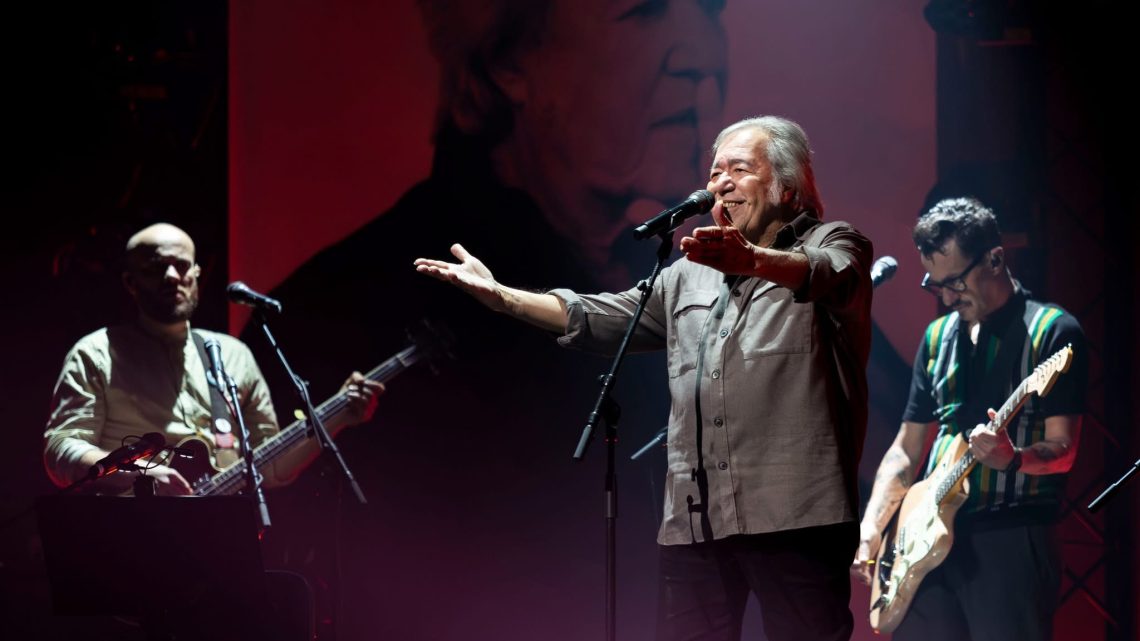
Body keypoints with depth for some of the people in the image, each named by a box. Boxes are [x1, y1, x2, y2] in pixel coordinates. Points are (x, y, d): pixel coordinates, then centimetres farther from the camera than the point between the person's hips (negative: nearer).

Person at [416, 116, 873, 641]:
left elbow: (827, 276, -20)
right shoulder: (691, 275, 26)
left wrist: (752, 261, -42)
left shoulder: (832, 244, 4)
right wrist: (500, 296, 10)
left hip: (795, 515, -6)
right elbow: (600, 318, 23)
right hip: (695, 518, 6)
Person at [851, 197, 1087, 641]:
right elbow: (906, 449, 18)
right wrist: (870, 529, 5)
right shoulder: (938, 336, 16)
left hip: (1012, 539, -6)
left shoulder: (1052, 331, -2)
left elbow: (1063, 449, -7)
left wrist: (1013, 459, -28)